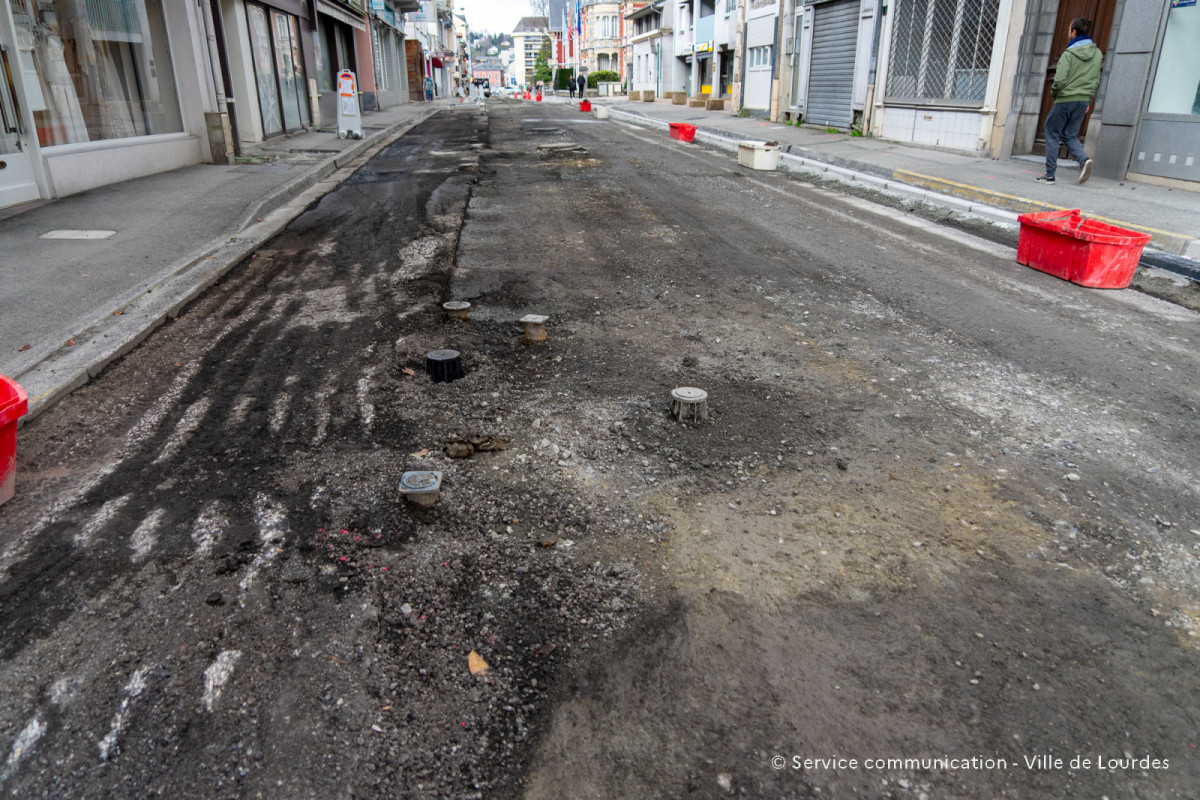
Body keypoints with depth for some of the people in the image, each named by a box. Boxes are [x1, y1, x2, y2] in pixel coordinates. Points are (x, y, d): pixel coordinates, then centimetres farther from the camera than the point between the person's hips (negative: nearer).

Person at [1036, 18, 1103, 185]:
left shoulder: (1069, 54, -11)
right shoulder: (1097, 54, 11)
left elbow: (1060, 80, -18)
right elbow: (1096, 81, 13)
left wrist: (1053, 93, 0)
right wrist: (1089, 101, 20)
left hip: (1066, 99, -6)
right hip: (1083, 101, 6)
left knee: (1052, 133, 4)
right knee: (1070, 135, 16)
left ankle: (1049, 174, 2)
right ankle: (1083, 159, -12)